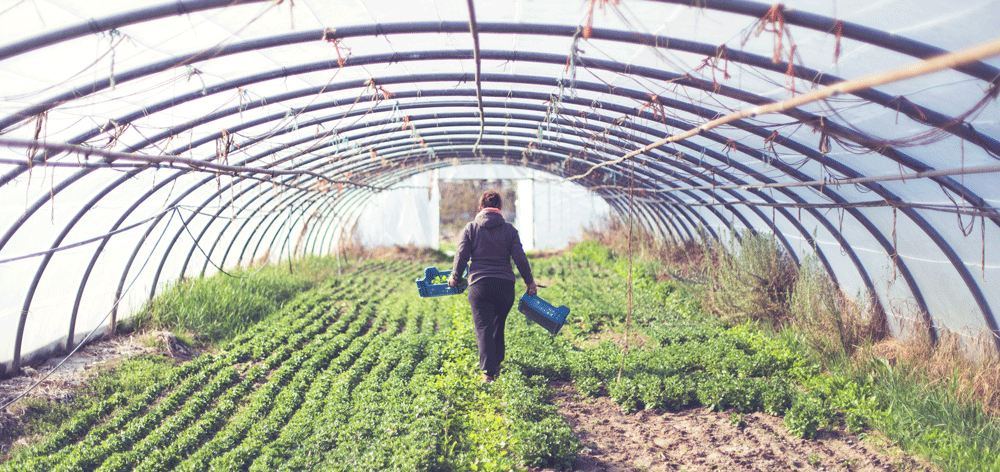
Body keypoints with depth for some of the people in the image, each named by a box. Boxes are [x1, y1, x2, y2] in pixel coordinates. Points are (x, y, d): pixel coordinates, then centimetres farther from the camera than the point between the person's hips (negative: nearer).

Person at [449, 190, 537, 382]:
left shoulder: (471, 228, 3)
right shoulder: (509, 229, 4)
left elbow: (461, 256, 2)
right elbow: (520, 258, 1)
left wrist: (454, 277, 18)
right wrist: (529, 281, 12)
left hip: (479, 284, -2)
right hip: (505, 285, 2)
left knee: (484, 328, 0)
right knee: (498, 325, 18)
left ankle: (488, 371, -8)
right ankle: (497, 364, 27)